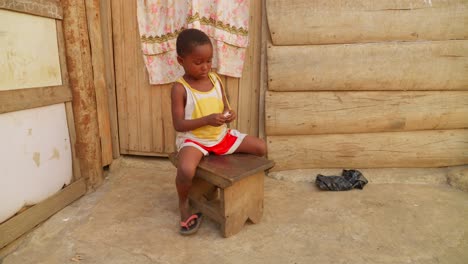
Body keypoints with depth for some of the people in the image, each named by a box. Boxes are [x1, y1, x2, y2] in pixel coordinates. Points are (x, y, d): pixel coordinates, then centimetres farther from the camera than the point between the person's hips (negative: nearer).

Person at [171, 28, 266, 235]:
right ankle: (183, 203, 0)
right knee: (186, 170, -36)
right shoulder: (180, 88, -13)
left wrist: (230, 114, -14)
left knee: (261, 147, 0)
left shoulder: (216, 80, 3)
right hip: (193, 139, -5)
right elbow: (178, 124, -16)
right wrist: (207, 120, -28)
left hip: (221, 135, 6)